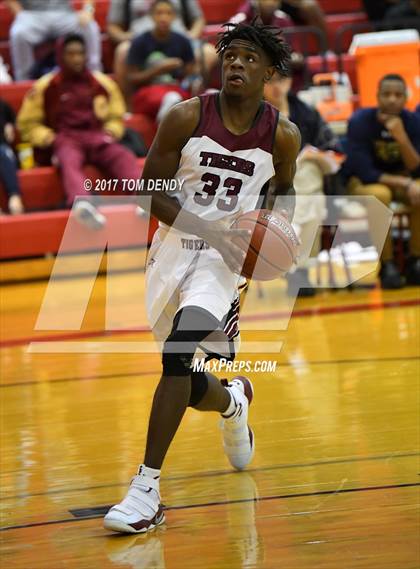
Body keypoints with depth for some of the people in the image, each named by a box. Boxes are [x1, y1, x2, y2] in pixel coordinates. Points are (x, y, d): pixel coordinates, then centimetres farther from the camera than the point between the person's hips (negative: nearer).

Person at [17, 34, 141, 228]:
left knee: (124, 157, -30)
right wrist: (50, 138, -2)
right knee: (69, 162, -39)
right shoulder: (46, 87, 7)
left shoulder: (103, 83, 14)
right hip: (65, 140, -3)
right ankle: (82, 205, -68)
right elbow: (28, 124, 14)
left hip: (97, 138, 3)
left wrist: (110, 133, 8)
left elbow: (116, 117, 28)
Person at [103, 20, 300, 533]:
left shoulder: (283, 136, -3)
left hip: (227, 258, -2)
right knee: (190, 384, 10)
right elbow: (150, 191, -7)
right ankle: (234, 401, 50)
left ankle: (147, 489, -22)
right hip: (174, 246, 2)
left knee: (178, 354, -25)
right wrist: (213, 230, -19)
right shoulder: (187, 117, -8)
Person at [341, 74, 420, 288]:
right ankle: (387, 266, -26)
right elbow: (364, 172, -23)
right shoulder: (361, 122, -21)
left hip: (399, 178, 3)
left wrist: (401, 138, -33)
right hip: (362, 181, -3)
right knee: (380, 194, -37)